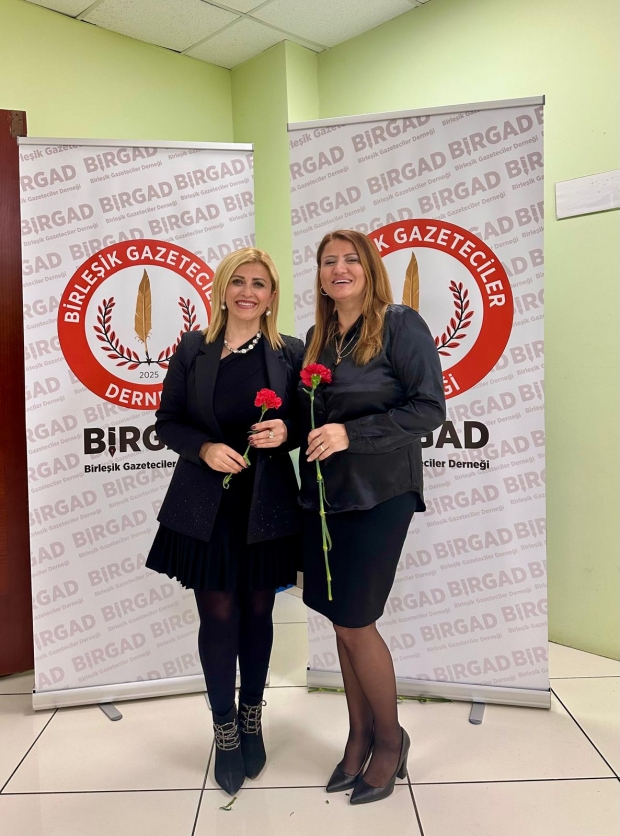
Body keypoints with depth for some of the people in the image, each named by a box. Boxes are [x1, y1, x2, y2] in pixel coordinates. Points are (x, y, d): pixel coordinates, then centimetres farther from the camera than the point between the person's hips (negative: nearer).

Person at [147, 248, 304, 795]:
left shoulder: (291, 353, 1)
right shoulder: (193, 349, 1)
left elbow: (304, 423, 6)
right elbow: (167, 422, 2)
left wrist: (285, 432, -16)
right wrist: (204, 447, -16)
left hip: (267, 505, 1)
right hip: (205, 505, 0)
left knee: (257, 613, 13)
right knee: (219, 616, 6)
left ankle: (252, 720, 36)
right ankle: (225, 732, 28)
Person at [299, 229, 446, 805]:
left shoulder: (400, 325, -7)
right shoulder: (318, 337, 12)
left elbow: (429, 408, -13)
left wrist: (351, 433, -20)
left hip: (378, 495, -6)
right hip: (324, 493, 6)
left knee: (354, 622, -1)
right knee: (341, 621, 12)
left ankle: (390, 739, 25)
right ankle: (359, 733, 32)